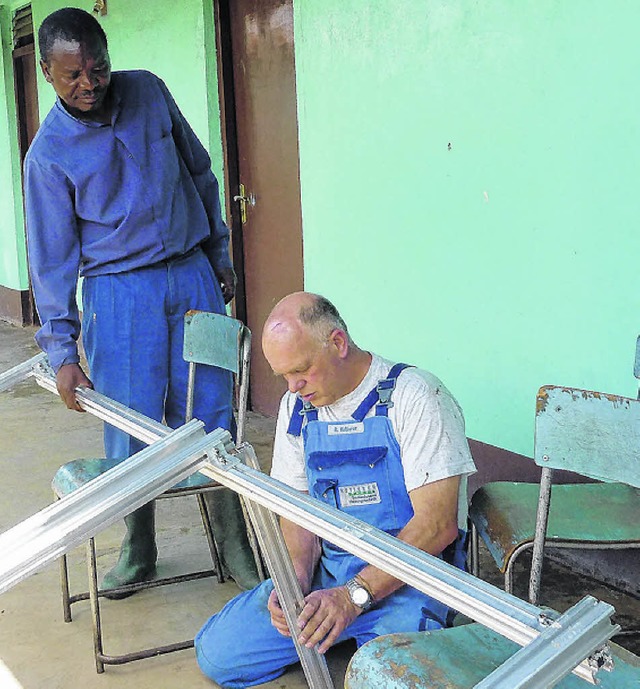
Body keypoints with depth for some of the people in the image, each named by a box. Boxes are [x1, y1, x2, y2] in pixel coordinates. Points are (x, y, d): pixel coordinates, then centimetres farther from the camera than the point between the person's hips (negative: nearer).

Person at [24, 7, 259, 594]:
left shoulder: (149, 92, 3)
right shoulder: (49, 154, -7)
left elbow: (199, 172, 14)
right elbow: (52, 255, -6)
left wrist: (219, 254, 15)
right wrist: (63, 348, -10)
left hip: (193, 276, 3)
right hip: (118, 293, -2)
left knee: (211, 414, 3)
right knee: (132, 429, 0)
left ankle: (233, 543, 15)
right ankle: (139, 551, 21)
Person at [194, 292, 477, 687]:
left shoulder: (414, 396, -15)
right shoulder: (297, 406, 6)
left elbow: (438, 524, -20)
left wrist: (355, 595, -27)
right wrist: (296, 580, -11)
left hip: (407, 578, -6)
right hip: (327, 571, 7)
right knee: (216, 654, -4)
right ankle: (350, 630, 15)